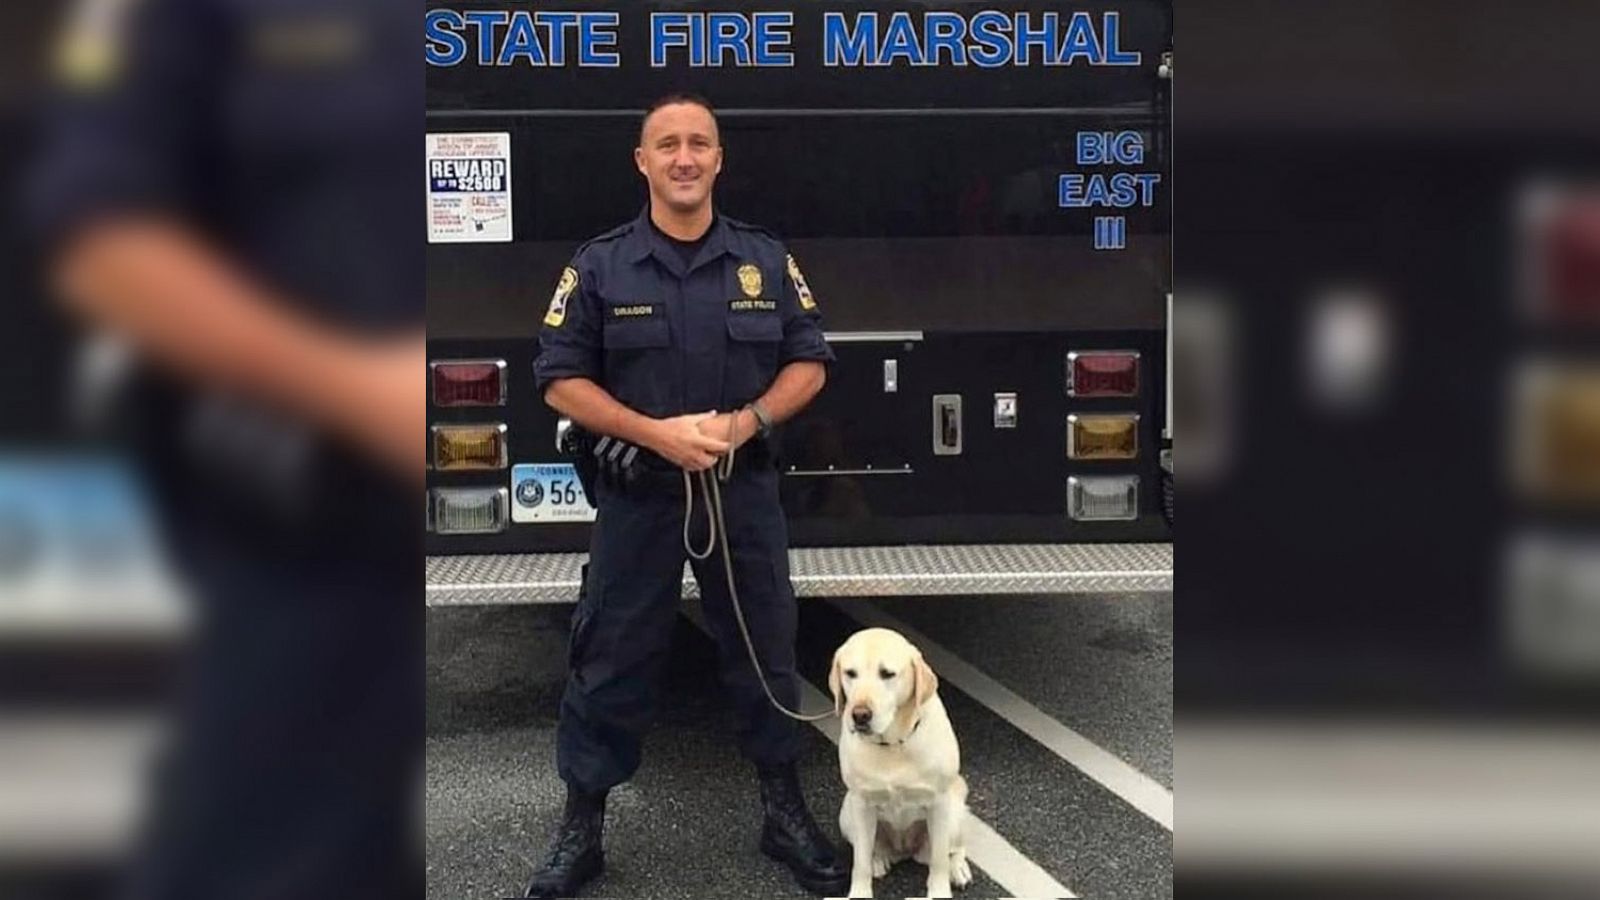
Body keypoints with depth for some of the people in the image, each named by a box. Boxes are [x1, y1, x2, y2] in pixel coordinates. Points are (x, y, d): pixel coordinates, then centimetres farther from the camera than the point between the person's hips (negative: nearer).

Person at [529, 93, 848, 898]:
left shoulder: (765, 259, 3)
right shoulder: (600, 265, -2)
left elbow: (809, 363, 5)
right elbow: (561, 378, -4)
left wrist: (746, 421, -13)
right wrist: (654, 432, -17)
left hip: (745, 489, 2)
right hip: (637, 491, -1)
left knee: (766, 653, 11)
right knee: (611, 662, 5)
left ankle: (785, 813, 27)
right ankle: (580, 828, 19)